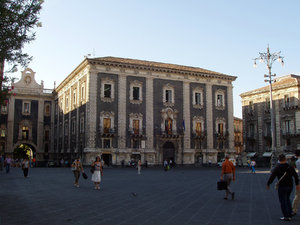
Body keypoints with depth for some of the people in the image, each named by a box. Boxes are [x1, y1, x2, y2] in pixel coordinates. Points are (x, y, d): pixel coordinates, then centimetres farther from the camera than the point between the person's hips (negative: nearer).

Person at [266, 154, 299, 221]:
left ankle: (287, 216, 3)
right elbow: (296, 176, 6)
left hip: (282, 187, -5)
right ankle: (290, 213, 24)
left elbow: (272, 177, -12)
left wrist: (268, 184, 0)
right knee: (287, 199, 25)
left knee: (283, 201, 3)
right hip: (290, 186, 5)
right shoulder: (290, 167, 1)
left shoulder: (277, 168, -12)